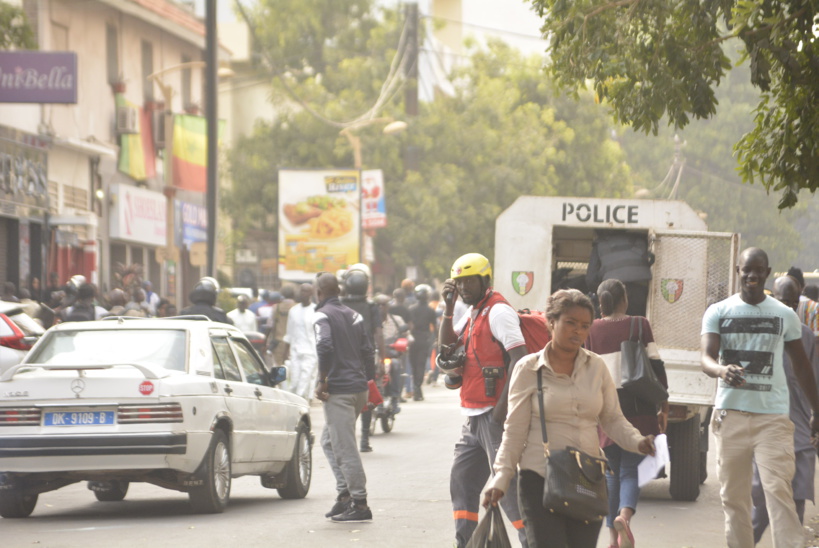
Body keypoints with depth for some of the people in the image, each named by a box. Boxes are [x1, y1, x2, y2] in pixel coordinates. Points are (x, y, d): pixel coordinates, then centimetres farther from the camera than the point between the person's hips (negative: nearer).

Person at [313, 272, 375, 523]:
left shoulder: (323, 315, -8)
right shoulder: (352, 315, 15)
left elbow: (325, 346, -24)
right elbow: (367, 352, 15)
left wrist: (322, 381, -17)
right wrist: (368, 383, 20)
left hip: (339, 390, -8)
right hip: (359, 387, 8)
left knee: (344, 447, -6)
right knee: (329, 441, 20)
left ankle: (360, 504, -6)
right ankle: (345, 494, 13)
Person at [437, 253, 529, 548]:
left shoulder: (498, 312, -12)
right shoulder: (472, 313, 17)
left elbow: (520, 360, -21)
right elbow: (447, 346, 14)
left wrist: (502, 408, -24)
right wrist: (449, 307, 5)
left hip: (494, 415, -10)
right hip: (474, 417, 10)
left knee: (507, 484, -11)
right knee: (462, 482, 13)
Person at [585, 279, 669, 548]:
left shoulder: (592, 330, 1)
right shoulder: (640, 325, -1)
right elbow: (656, 366, -3)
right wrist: (664, 407, 4)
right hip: (638, 409, -1)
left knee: (611, 473, 12)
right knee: (631, 470, 2)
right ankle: (625, 514, -27)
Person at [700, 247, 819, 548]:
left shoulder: (785, 315, 7)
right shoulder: (718, 312, 4)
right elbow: (706, 357, -8)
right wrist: (722, 370, -32)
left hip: (773, 417, -1)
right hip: (731, 413, 1)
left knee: (779, 490, -13)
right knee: (733, 494, 4)